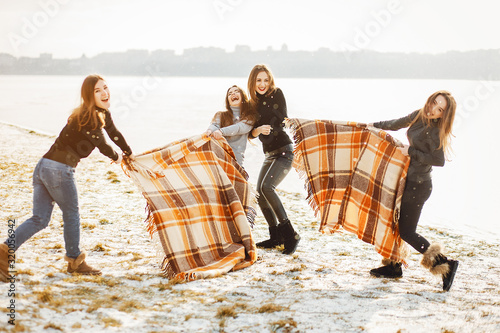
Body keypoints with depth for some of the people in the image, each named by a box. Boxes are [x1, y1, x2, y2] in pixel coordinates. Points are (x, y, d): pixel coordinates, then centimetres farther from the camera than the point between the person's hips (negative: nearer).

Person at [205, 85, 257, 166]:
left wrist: (221, 131, -25)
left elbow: (241, 127, -6)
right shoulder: (221, 115, 23)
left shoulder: (250, 117, 14)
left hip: (236, 160, -2)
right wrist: (210, 131, -24)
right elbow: (215, 125, 3)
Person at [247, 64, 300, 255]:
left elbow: (282, 121, -15)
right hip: (269, 154, 7)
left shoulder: (276, 94, -5)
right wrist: (259, 130, -19)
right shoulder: (253, 103, 10)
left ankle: (290, 234, -22)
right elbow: (251, 133, 0)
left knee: (267, 186, -24)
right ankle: (276, 237, 16)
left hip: (284, 151, -7)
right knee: (260, 193, 3)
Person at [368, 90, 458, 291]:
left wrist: (411, 152, -19)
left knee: (407, 232, -5)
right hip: (408, 181, 8)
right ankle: (393, 266, 25)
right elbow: (398, 124, 21)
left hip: (418, 186, -8)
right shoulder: (419, 116, 4)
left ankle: (446, 264, 2)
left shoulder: (433, 131, -20)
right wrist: (375, 125, 29)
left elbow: (439, 161, -24)